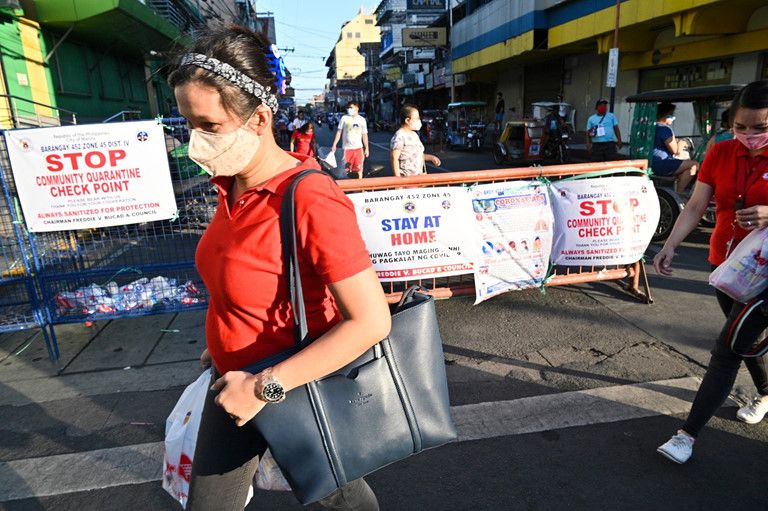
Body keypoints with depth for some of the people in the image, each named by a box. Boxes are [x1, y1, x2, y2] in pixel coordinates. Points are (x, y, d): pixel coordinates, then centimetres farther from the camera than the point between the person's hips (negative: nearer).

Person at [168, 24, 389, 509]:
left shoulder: (310, 200, -29)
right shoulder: (234, 185, -4)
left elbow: (371, 321, -31)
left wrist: (265, 387, -27)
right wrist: (222, 344, 17)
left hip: (297, 391, -7)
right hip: (233, 383, 7)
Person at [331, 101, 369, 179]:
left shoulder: (362, 119, 4)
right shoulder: (344, 118, 1)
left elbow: (364, 135, 8)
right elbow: (339, 132, 5)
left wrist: (366, 148, 5)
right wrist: (334, 145, -1)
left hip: (358, 148, 1)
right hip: (346, 148, -1)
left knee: (359, 169, 3)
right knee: (345, 169, 0)